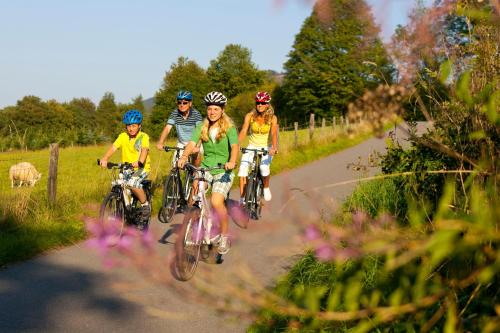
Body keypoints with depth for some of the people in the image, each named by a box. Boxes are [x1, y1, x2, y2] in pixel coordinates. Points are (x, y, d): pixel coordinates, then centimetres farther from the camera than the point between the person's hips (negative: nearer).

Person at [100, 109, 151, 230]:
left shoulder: (144, 137, -9)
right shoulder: (123, 136, -1)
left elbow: (144, 150, -26)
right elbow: (113, 147, -15)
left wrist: (139, 162, -47)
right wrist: (104, 159, -34)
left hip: (142, 167, -4)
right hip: (127, 168, 4)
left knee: (132, 183, -31)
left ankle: (146, 206, -9)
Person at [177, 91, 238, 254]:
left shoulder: (229, 128, -4)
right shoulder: (202, 127, 6)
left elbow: (235, 146, -19)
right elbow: (192, 143, -8)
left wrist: (231, 162, -39)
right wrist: (184, 157, -28)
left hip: (223, 170, -4)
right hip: (205, 168, 4)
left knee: (216, 202, -22)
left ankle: (224, 237, -2)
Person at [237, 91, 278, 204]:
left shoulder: (272, 118, -10)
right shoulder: (250, 116, -7)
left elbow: (274, 134, -23)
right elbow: (243, 132, -15)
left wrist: (274, 148, -42)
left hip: (266, 148, -1)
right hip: (252, 147, 1)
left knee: (264, 168, -29)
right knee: (242, 170, -21)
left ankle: (266, 188, 2)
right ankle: (242, 198, -11)